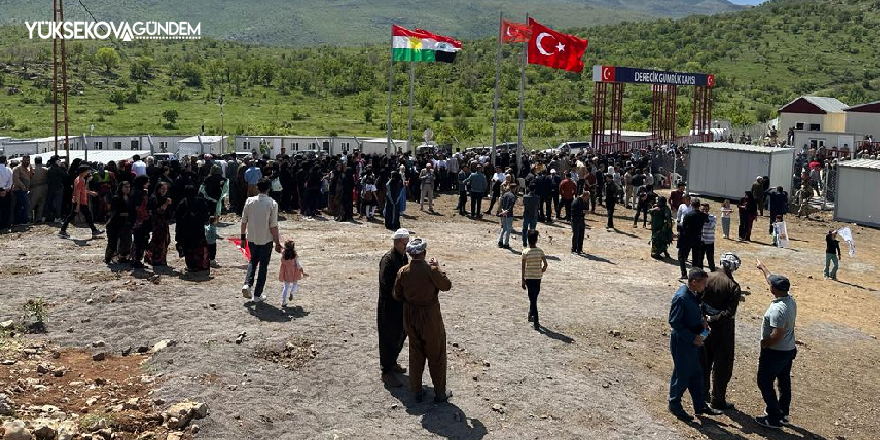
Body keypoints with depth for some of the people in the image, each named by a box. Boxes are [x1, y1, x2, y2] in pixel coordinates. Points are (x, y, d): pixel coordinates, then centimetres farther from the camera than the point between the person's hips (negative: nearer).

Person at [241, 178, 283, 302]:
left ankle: (247, 284, 4)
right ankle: (257, 295, 13)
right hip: (266, 240, -3)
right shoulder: (272, 204, -14)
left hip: (251, 238, 3)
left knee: (253, 261, 24)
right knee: (263, 266, 9)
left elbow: (244, 221, 0)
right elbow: (273, 226, -14)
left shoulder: (249, 201, -5)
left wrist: (243, 236, 12)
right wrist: (277, 243, -6)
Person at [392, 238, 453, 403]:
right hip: (430, 316, -4)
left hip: (410, 314, 4)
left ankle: (417, 391, 25)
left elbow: (397, 295, 0)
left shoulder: (403, 271, -8)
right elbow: (447, 286, -6)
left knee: (415, 354, 18)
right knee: (436, 355, 11)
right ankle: (440, 392, 21)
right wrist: (438, 268, 3)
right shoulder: (431, 270, -21)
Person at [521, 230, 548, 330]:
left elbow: (523, 267, -8)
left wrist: (523, 281, -3)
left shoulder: (525, 252, -8)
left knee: (533, 299, -1)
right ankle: (531, 315, 34)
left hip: (528, 277, -2)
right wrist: (542, 271, 11)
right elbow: (545, 264, -8)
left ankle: (536, 322, -8)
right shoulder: (540, 251, -3)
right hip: (538, 277, 2)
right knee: (534, 298, 20)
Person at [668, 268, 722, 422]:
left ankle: (700, 405, 34)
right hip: (682, 343, -9)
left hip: (692, 341, 9)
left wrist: (701, 320, -1)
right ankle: (675, 406, 26)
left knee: (696, 374, 19)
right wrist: (692, 338, -21)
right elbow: (674, 322, -25)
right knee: (682, 375, 7)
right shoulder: (681, 297, -27)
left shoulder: (693, 294, 1)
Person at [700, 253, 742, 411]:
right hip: (723, 330, -5)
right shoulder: (734, 287, -19)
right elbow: (729, 313, -24)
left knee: (705, 361, 20)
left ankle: (703, 392, 34)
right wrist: (712, 319, -14)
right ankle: (718, 400, 17)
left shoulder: (708, 278, -7)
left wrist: (704, 317, -1)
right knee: (722, 365, 9)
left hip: (706, 326, 5)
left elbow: (699, 300, -7)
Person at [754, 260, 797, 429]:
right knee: (784, 382, 20)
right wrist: (763, 268, 26)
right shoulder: (790, 300, -3)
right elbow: (773, 280, 14)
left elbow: (776, 335, -31)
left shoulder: (778, 309, -30)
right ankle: (783, 413, 35)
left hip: (775, 352, -9)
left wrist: (763, 343, -13)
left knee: (765, 383, 4)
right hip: (789, 350, 9)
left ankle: (774, 419, 8)